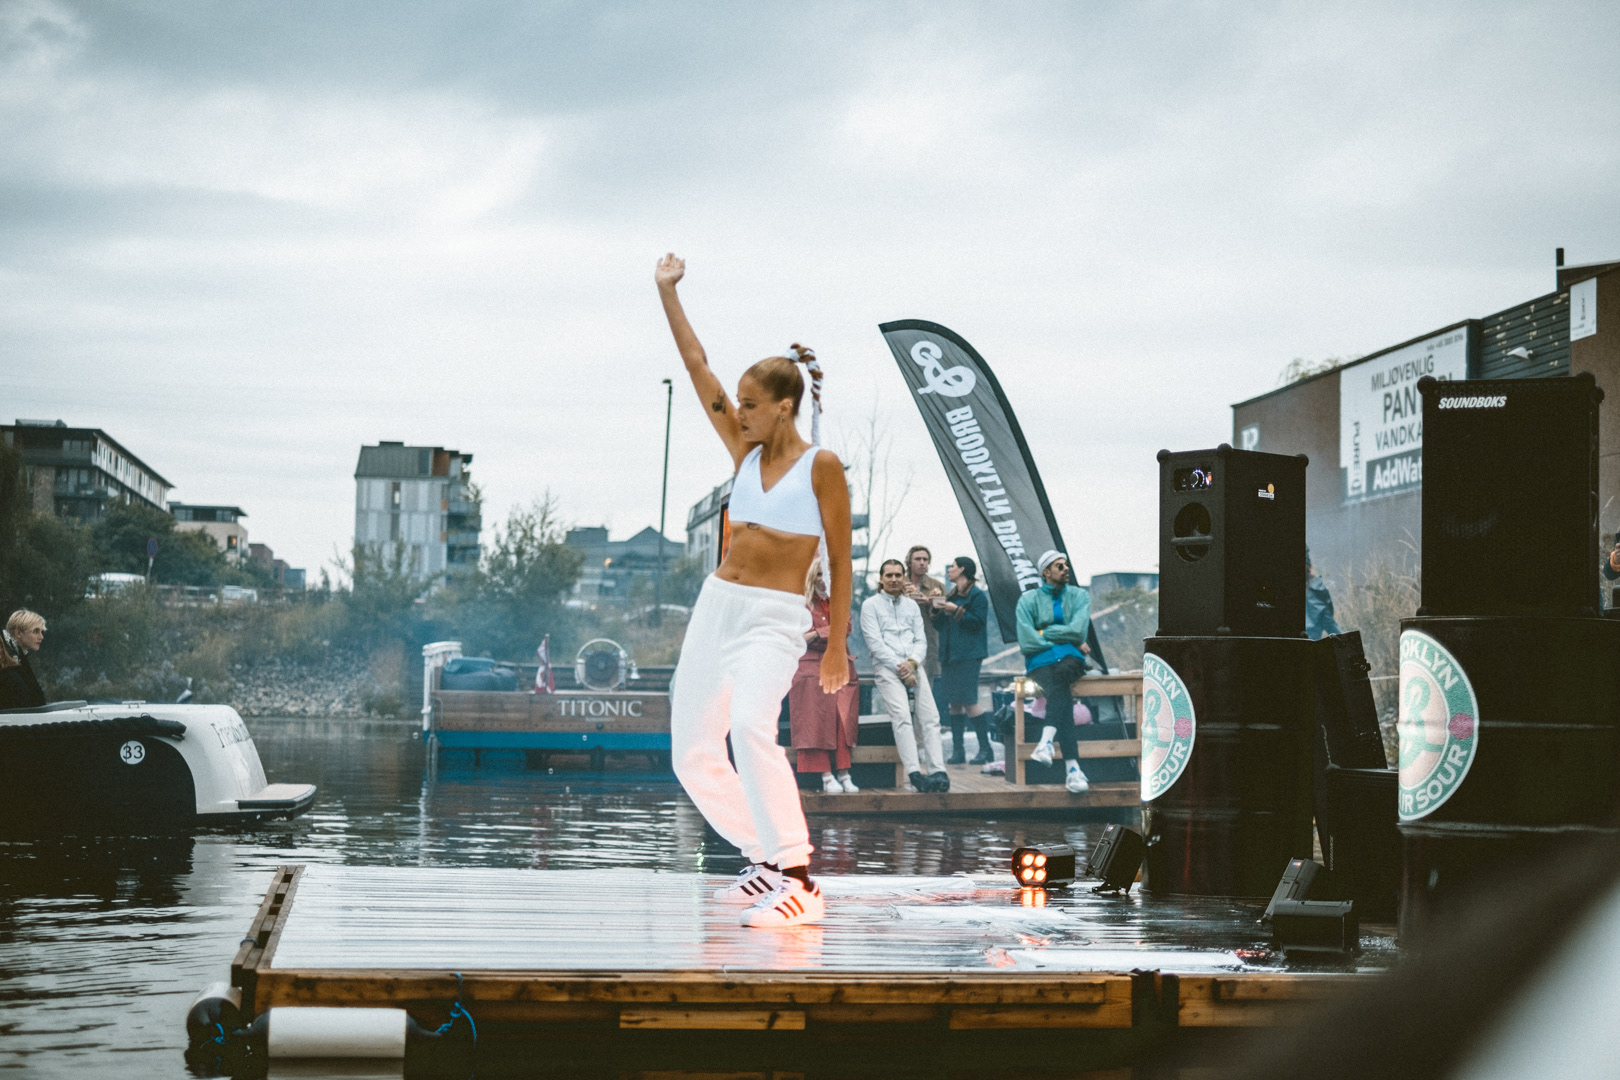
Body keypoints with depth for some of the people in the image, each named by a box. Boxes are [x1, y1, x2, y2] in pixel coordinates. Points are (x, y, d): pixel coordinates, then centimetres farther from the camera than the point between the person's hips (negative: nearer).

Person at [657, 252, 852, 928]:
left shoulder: (821, 466, -5)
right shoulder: (745, 452, 9)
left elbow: (840, 561, -3)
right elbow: (696, 366, 10)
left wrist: (837, 643, -5)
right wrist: (667, 291, 9)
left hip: (775, 618, -7)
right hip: (716, 607, 7)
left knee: (750, 728, -31)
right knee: (692, 757, 5)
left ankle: (799, 883, -30)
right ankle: (767, 863, 22)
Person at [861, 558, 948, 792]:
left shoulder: (912, 606, 21)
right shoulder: (871, 605, 7)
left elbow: (920, 641, 14)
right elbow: (875, 643, -3)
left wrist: (912, 663, -7)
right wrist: (898, 666, -12)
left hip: (912, 666, 5)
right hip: (886, 667, -5)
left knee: (929, 716, -12)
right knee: (901, 716, -22)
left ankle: (937, 771, -20)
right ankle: (915, 773, -31)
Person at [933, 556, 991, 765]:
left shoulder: (977, 595, -4)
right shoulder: (951, 595, 20)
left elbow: (978, 622, -15)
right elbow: (938, 626, 21)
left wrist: (956, 611, -15)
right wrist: (937, 609, 3)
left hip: (968, 655, -8)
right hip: (949, 654, 8)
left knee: (969, 701, -12)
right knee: (953, 702, 4)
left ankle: (986, 749, -7)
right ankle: (958, 750, 5)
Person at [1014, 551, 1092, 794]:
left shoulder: (1079, 596, 14)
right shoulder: (1028, 600, 9)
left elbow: (1078, 631, -4)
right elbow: (1027, 643, -3)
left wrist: (1044, 633, -2)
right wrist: (1067, 640, -2)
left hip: (1070, 659, 1)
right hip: (1040, 662, -1)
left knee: (1059, 676, -36)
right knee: (1060, 692, -32)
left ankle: (1046, 742, -49)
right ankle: (1072, 768, -43)